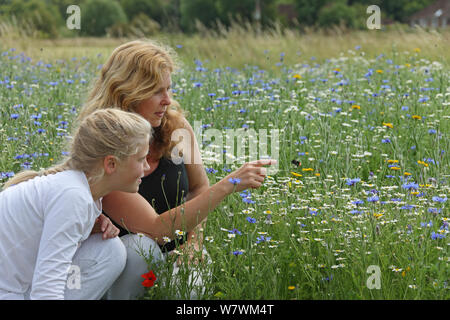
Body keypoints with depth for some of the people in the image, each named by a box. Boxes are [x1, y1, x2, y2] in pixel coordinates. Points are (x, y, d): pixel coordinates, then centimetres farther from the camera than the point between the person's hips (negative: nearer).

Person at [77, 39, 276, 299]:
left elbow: (199, 188, 9)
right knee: (140, 247, -35)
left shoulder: (176, 127, -8)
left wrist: (193, 244, -9)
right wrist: (229, 184, -33)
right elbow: (155, 227, -29)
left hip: (173, 257, 3)